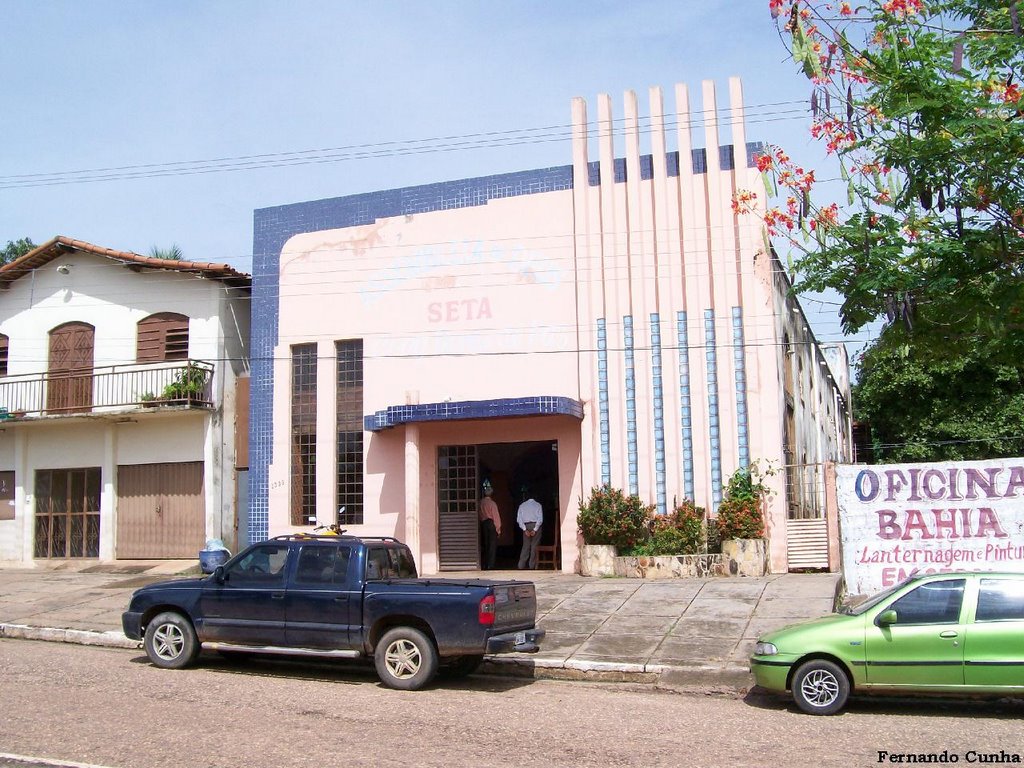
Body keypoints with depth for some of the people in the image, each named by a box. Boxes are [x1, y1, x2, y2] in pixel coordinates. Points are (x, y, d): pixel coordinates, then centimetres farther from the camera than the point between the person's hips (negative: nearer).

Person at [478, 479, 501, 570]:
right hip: (491, 524, -5)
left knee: (486, 545, 13)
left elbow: (480, 515, 5)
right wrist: (498, 529, -4)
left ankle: (485, 565, 15)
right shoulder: (492, 503, -12)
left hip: (483, 524, 5)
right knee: (492, 545, -1)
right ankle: (490, 566, -5)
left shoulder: (480, 503, 1)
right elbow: (496, 517, -10)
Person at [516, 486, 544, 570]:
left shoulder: (522, 505, 4)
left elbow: (519, 519, -2)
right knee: (534, 546, 3)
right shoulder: (538, 505, 1)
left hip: (526, 526, 2)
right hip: (535, 525, -2)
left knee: (525, 546, 7)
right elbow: (540, 519, -8)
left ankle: (521, 566, 2)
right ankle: (532, 565, 2)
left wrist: (525, 529, -5)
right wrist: (535, 529, -9)